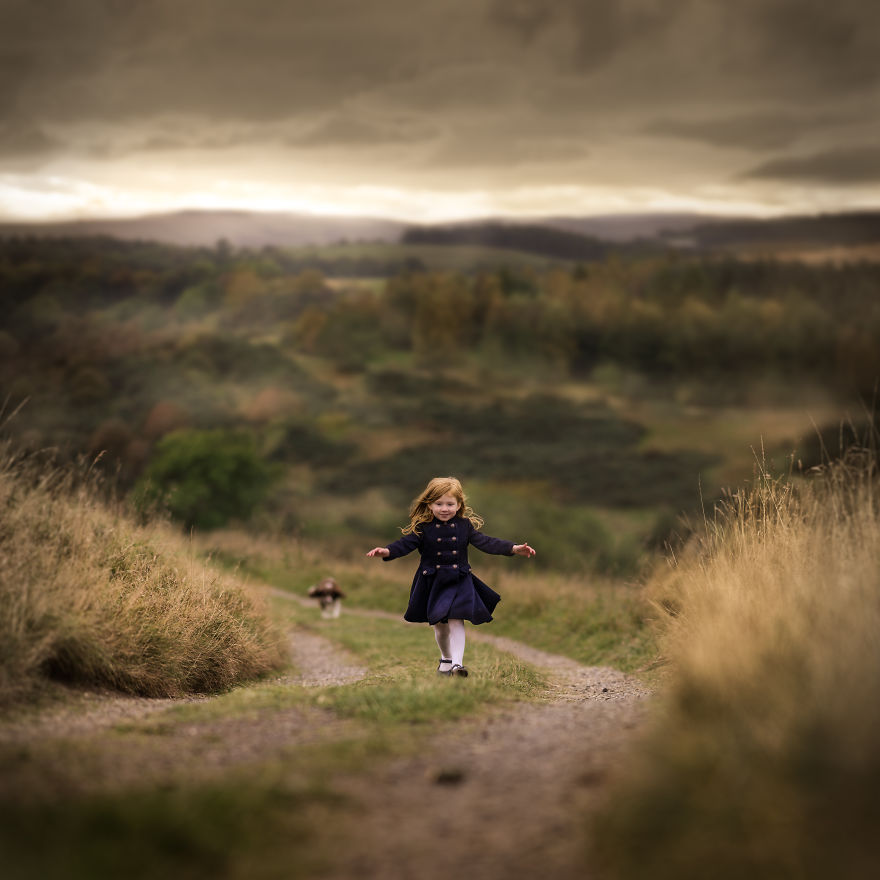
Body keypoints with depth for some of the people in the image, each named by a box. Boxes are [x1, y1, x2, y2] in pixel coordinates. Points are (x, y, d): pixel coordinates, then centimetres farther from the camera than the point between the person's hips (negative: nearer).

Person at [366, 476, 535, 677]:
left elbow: (485, 542, -3)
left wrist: (514, 548, -12)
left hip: (459, 582, 0)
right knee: (438, 624, 11)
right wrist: (387, 551, -30)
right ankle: (446, 658, 33)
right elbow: (406, 543, -10)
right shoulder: (423, 528, -4)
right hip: (432, 583, 1)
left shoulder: (465, 525, 0)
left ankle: (457, 663, -17)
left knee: (456, 621, -14)